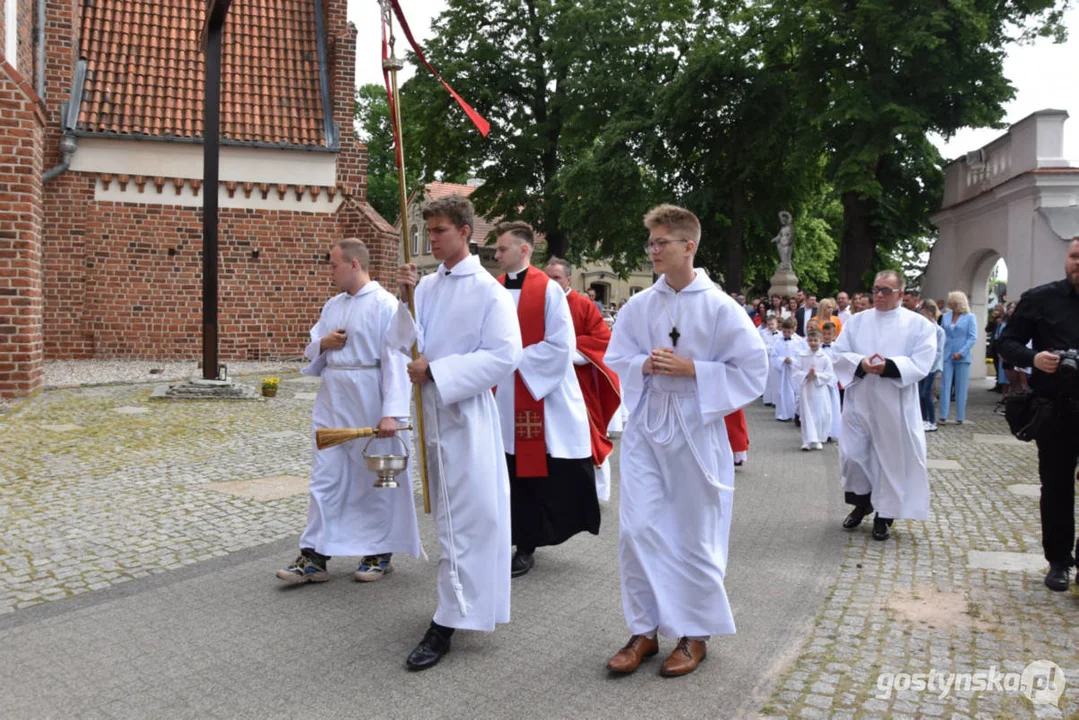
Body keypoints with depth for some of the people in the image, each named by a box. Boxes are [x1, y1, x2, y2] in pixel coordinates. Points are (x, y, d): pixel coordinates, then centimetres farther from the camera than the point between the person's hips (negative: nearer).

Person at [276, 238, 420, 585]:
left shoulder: (385, 305, -10)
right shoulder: (332, 305, 12)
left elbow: (395, 361, -17)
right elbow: (310, 351, 20)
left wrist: (392, 412, -24)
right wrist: (323, 343, -4)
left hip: (369, 403, -7)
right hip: (332, 401, 7)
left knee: (376, 477, 7)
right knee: (324, 477, 7)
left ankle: (380, 553, 22)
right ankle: (314, 556, 13)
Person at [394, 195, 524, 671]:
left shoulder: (488, 291, -10)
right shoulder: (427, 286, 8)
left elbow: (503, 357, -17)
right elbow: (412, 343, 7)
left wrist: (435, 369, -19)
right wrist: (406, 298, -7)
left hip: (466, 412, -7)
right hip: (432, 408, 7)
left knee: (462, 516, -3)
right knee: (450, 510, 16)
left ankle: (447, 624, 2)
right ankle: (470, 602, 32)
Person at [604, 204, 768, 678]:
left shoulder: (719, 307, -8)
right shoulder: (639, 306, 3)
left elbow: (752, 368, -7)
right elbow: (615, 360, 10)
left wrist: (691, 369, -16)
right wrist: (645, 365, -12)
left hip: (696, 430, -3)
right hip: (645, 428, 3)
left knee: (695, 534, 7)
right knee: (637, 528, 0)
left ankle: (695, 633, 25)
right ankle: (644, 630, 16)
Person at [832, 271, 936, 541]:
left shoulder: (918, 324, -1)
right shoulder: (857, 320, 8)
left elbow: (921, 363, -9)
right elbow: (839, 353, 2)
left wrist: (889, 366, -24)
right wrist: (861, 363, -18)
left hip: (894, 405, -3)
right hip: (858, 401, 3)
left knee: (891, 458, 4)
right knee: (853, 454, 6)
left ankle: (884, 515, 18)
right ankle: (861, 503, 30)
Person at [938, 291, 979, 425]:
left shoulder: (969, 317, -1)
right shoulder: (946, 316, 8)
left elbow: (973, 337, -7)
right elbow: (941, 335, 10)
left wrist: (961, 353, -15)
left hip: (962, 358, -3)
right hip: (947, 356, 3)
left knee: (961, 388, 4)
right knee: (945, 386, -1)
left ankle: (960, 417, 10)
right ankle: (943, 416, -1)